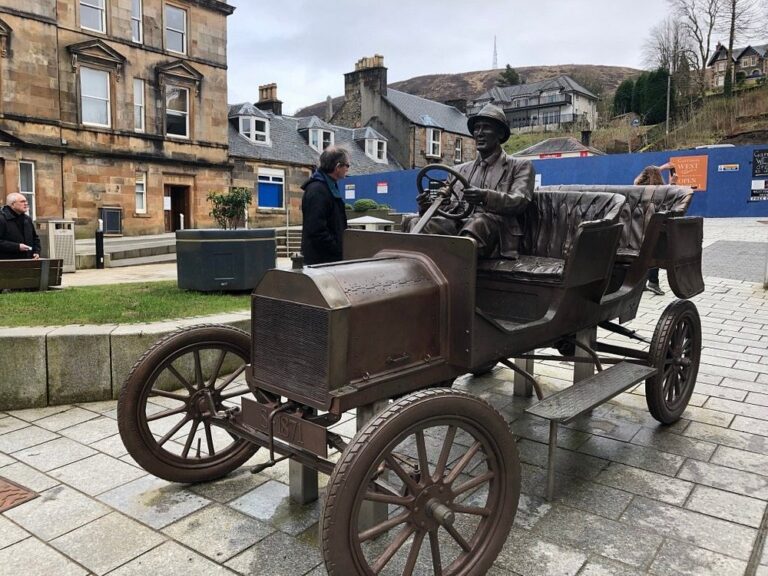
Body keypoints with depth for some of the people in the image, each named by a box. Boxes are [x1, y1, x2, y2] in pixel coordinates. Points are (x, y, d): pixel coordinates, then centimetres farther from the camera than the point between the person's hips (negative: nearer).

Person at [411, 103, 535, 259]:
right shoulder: (461, 170, 28)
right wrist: (429, 206, -5)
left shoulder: (520, 167, 15)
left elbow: (519, 202, -4)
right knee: (417, 224, -25)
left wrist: (485, 197, -24)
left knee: (478, 222, -38)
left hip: (496, 234, -4)